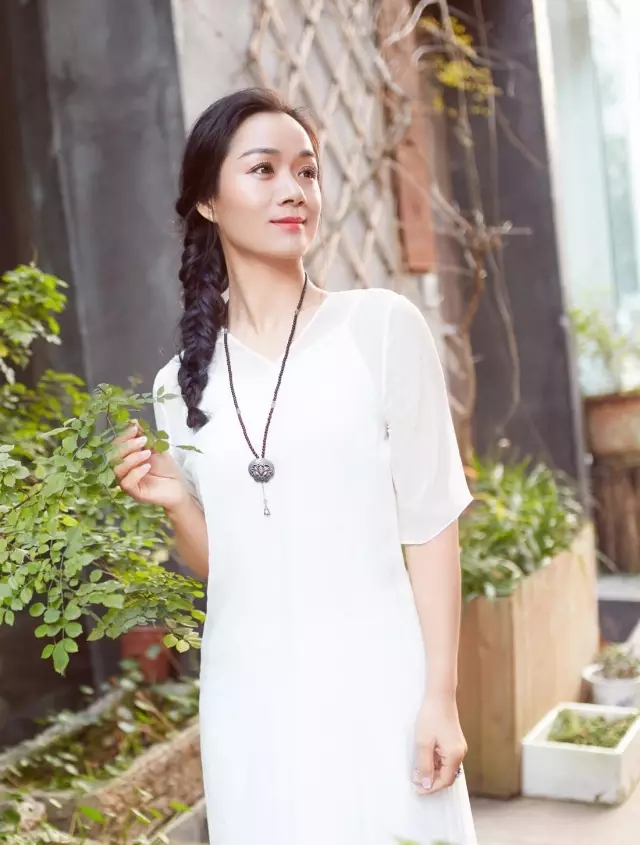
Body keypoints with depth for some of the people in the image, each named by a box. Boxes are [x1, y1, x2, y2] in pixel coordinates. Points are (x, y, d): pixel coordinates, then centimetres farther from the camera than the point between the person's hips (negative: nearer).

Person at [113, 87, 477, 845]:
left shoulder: (381, 326, -6)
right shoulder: (182, 383, 4)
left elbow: (430, 521, -6)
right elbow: (223, 563, 11)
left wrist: (439, 696, -9)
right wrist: (176, 502, -8)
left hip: (375, 684, -3)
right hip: (250, 699, 3)